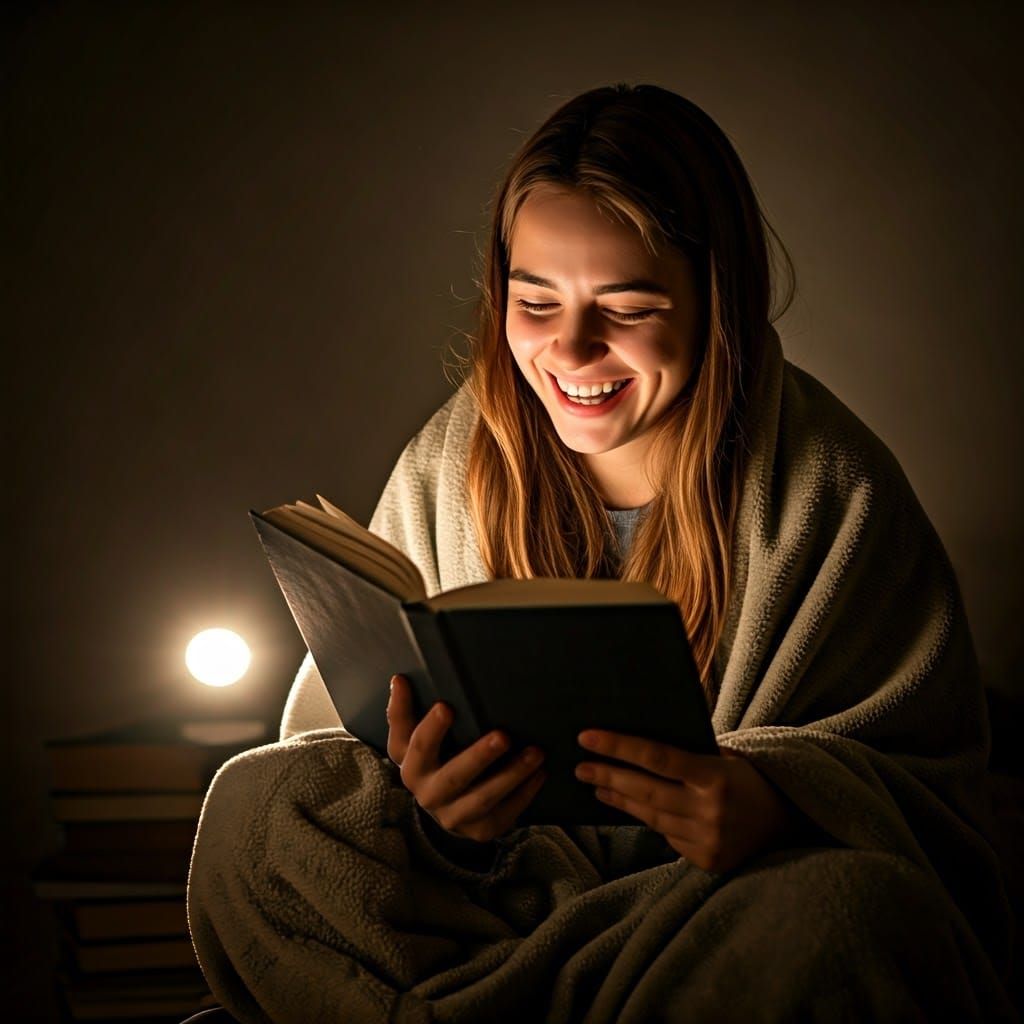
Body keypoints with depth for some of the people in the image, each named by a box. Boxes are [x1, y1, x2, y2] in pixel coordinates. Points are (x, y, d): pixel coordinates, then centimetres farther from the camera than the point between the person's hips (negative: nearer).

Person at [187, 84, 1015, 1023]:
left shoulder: (834, 495, -9)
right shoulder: (446, 470, -2)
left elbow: (932, 781, -8)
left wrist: (777, 803, -31)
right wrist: (428, 803, -27)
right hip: (487, 878, 2)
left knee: (854, 906, -35)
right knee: (255, 804, -19)